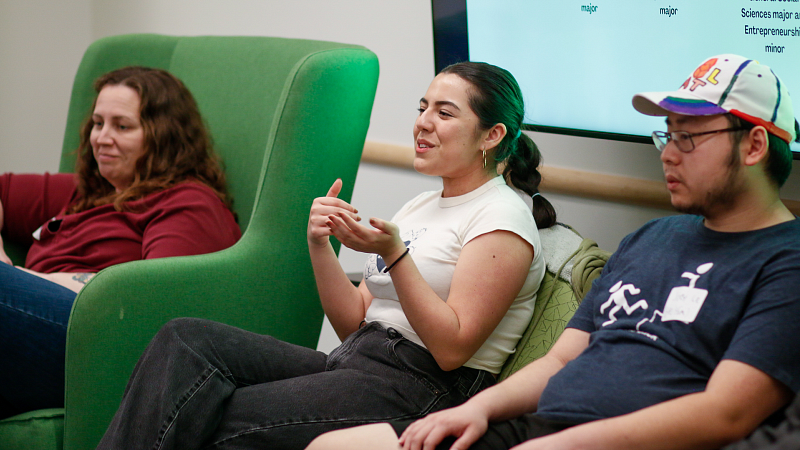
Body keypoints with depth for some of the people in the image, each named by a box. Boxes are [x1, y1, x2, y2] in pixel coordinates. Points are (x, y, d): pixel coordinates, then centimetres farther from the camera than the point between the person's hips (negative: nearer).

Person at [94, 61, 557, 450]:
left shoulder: (502, 218, -5)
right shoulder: (421, 207, 21)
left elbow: (452, 348, -14)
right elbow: (355, 323, 16)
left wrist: (393, 254, -21)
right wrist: (320, 245, 0)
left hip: (421, 388, -8)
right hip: (352, 363, 8)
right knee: (186, 339, -14)